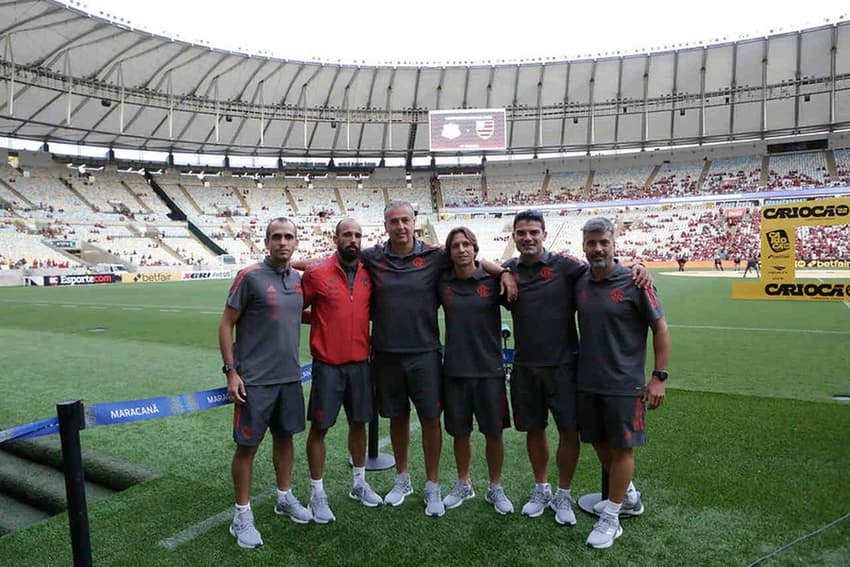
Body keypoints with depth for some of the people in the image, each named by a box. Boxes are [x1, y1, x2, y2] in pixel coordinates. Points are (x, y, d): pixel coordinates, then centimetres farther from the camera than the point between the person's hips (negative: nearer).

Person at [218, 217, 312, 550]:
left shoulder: (298, 280, 6)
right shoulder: (250, 277, -10)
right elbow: (226, 325, -8)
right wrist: (230, 371, -11)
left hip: (289, 376, 6)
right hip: (254, 380, -5)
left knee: (285, 436, 16)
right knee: (247, 445, 4)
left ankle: (285, 498, 33)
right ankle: (242, 516, 18)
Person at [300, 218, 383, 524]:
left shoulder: (368, 273, 4)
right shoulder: (316, 273, -9)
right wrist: (322, 320, -7)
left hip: (360, 362, 4)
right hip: (328, 364, -4)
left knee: (358, 422, 15)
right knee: (319, 427, 5)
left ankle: (359, 483, 33)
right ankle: (317, 493, 20)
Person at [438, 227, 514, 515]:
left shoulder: (492, 281, -4)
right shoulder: (442, 283, 1)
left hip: (489, 369, -1)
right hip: (455, 369, 1)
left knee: (494, 433, 8)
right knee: (460, 433, 13)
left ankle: (495, 488, 28)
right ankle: (463, 485, 34)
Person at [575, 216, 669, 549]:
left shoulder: (633, 282, -11)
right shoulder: (579, 284, 2)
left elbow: (660, 328, -7)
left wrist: (659, 377, -10)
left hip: (624, 383, -5)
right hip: (588, 381, 5)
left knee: (621, 447, 4)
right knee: (599, 442, 16)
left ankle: (611, 518, 19)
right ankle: (628, 496, 40)